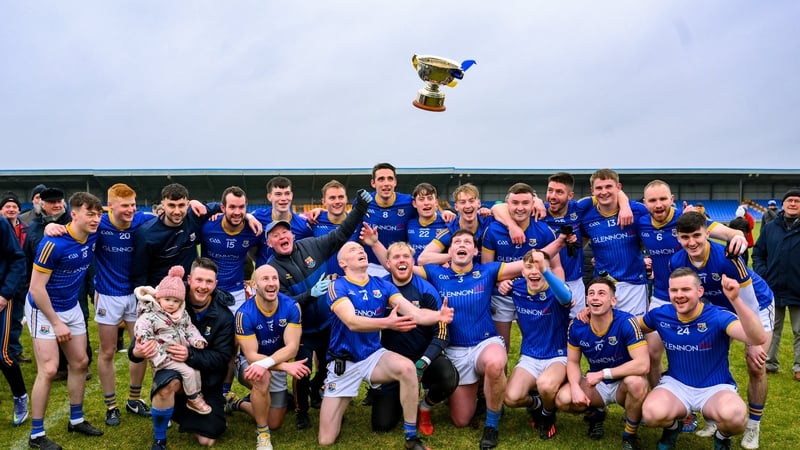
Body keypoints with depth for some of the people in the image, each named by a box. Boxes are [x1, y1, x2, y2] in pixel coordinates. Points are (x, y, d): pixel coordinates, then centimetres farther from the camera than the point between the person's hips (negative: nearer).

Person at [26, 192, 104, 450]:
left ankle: (76, 420, 27)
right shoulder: (54, 243, -29)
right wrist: (56, 322, -18)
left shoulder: (93, 235, -10)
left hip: (72, 308, 7)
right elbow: (36, 288, -23)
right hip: (44, 309, -7)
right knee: (49, 370, -9)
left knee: (80, 362, 11)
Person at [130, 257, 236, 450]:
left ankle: (184, 408, 32)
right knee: (168, 385, -39)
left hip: (207, 378, 2)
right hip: (172, 366, -1)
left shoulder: (223, 316, -13)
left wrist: (191, 355, -33)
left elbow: (223, 357, -16)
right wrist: (136, 351, -35)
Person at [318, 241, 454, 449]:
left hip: (373, 355, 2)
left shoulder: (383, 286, -1)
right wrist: (386, 323, -47)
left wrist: (439, 315, -34)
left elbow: (414, 313, -12)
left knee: (407, 367, -33)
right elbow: (351, 322, -29)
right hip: (343, 363, -2)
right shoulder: (337, 286, -13)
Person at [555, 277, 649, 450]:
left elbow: (642, 364, -31)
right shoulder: (577, 325, -13)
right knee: (563, 399, -23)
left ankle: (630, 436, -8)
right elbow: (573, 361, -2)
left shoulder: (626, 322, -25)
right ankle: (596, 412, 14)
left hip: (623, 384, -3)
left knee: (637, 382, -37)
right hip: (596, 385, 3)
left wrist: (602, 374, -26)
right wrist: (575, 387, -22)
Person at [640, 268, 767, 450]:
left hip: (715, 387, -2)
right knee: (652, 414, -31)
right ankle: (672, 427, 10)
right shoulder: (660, 315, -7)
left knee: (734, 416, -37)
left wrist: (735, 299, -46)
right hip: (676, 384, 2)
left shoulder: (718, 317, -18)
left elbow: (758, 339, -36)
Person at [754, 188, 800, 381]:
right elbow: (758, 253, 9)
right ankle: (769, 363, 25)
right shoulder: (770, 227, 3)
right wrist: (761, 274, -5)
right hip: (773, 289, 2)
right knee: (771, 330, 13)